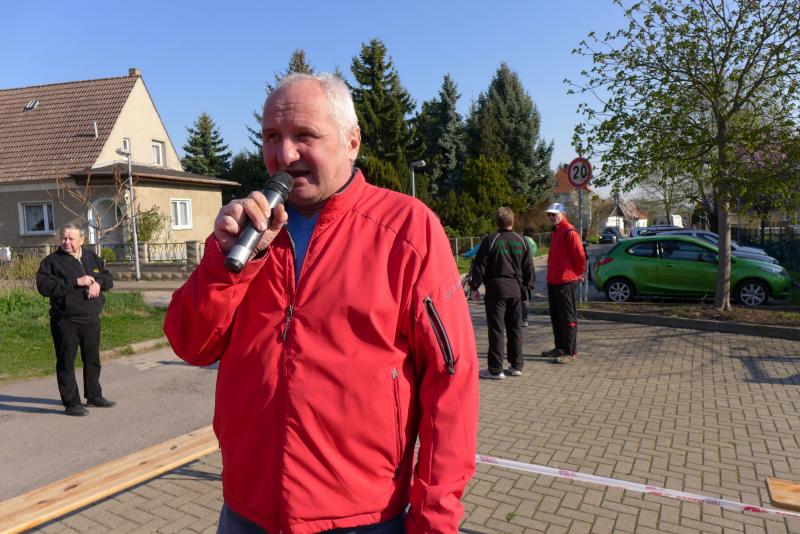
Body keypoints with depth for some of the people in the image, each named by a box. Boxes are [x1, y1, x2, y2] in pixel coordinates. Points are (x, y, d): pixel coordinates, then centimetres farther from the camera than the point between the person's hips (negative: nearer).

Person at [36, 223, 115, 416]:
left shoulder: (92, 257, 10)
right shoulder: (52, 261, -6)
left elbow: (109, 278, 13)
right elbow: (44, 286, -17)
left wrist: (98, 283, -10)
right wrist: (76, 282, -22)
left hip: (91, 319, 5)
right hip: (65, 321, -5)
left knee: (93, 360, 16)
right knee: (66, 363, 2)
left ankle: (94, 396, 30)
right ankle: (71, 403, 11)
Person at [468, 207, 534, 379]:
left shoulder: (490, 240, -8)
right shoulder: (521, 241, 7)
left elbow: (480, 265, -7)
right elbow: (529, 268, 11)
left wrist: (474, 285, 2)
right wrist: (526, 287, 19)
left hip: (496, 289, -4)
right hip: (516, 290, 5)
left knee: (496, 329, -2)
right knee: (515, 328, 12)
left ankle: (495, 369, 1)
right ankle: (517, 365, 18)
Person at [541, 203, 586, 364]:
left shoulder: (569, 232, -14)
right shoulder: (555, 232, 16)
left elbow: (580, 256, -16)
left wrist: (578, 274, -5)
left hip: (565, 282, -10)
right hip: (552, 281, 10)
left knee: (567, 317, -3)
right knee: (555, 316, 16)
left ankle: (570, 352, 3)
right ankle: (560, 347, 27)